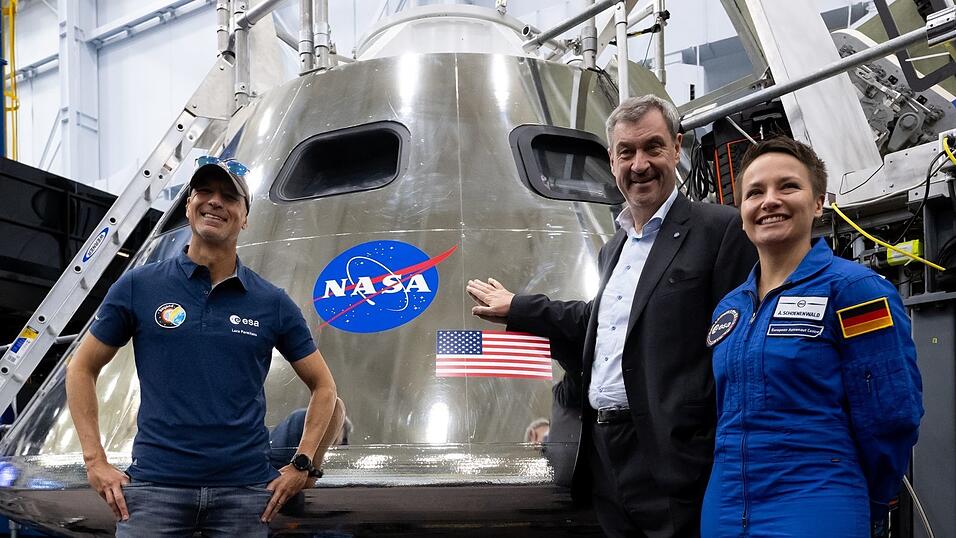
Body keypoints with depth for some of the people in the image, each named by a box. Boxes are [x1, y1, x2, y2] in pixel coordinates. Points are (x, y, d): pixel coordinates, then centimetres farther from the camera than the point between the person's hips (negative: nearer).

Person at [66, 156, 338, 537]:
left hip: (245, 489, 1)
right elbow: (82, 369, 10)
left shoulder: (273, 303, 6)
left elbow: (323, 385, 13)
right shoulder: (139, 287, 4)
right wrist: (95, 462, 2)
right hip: (155, 484, -1)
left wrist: (301, 465, 3)